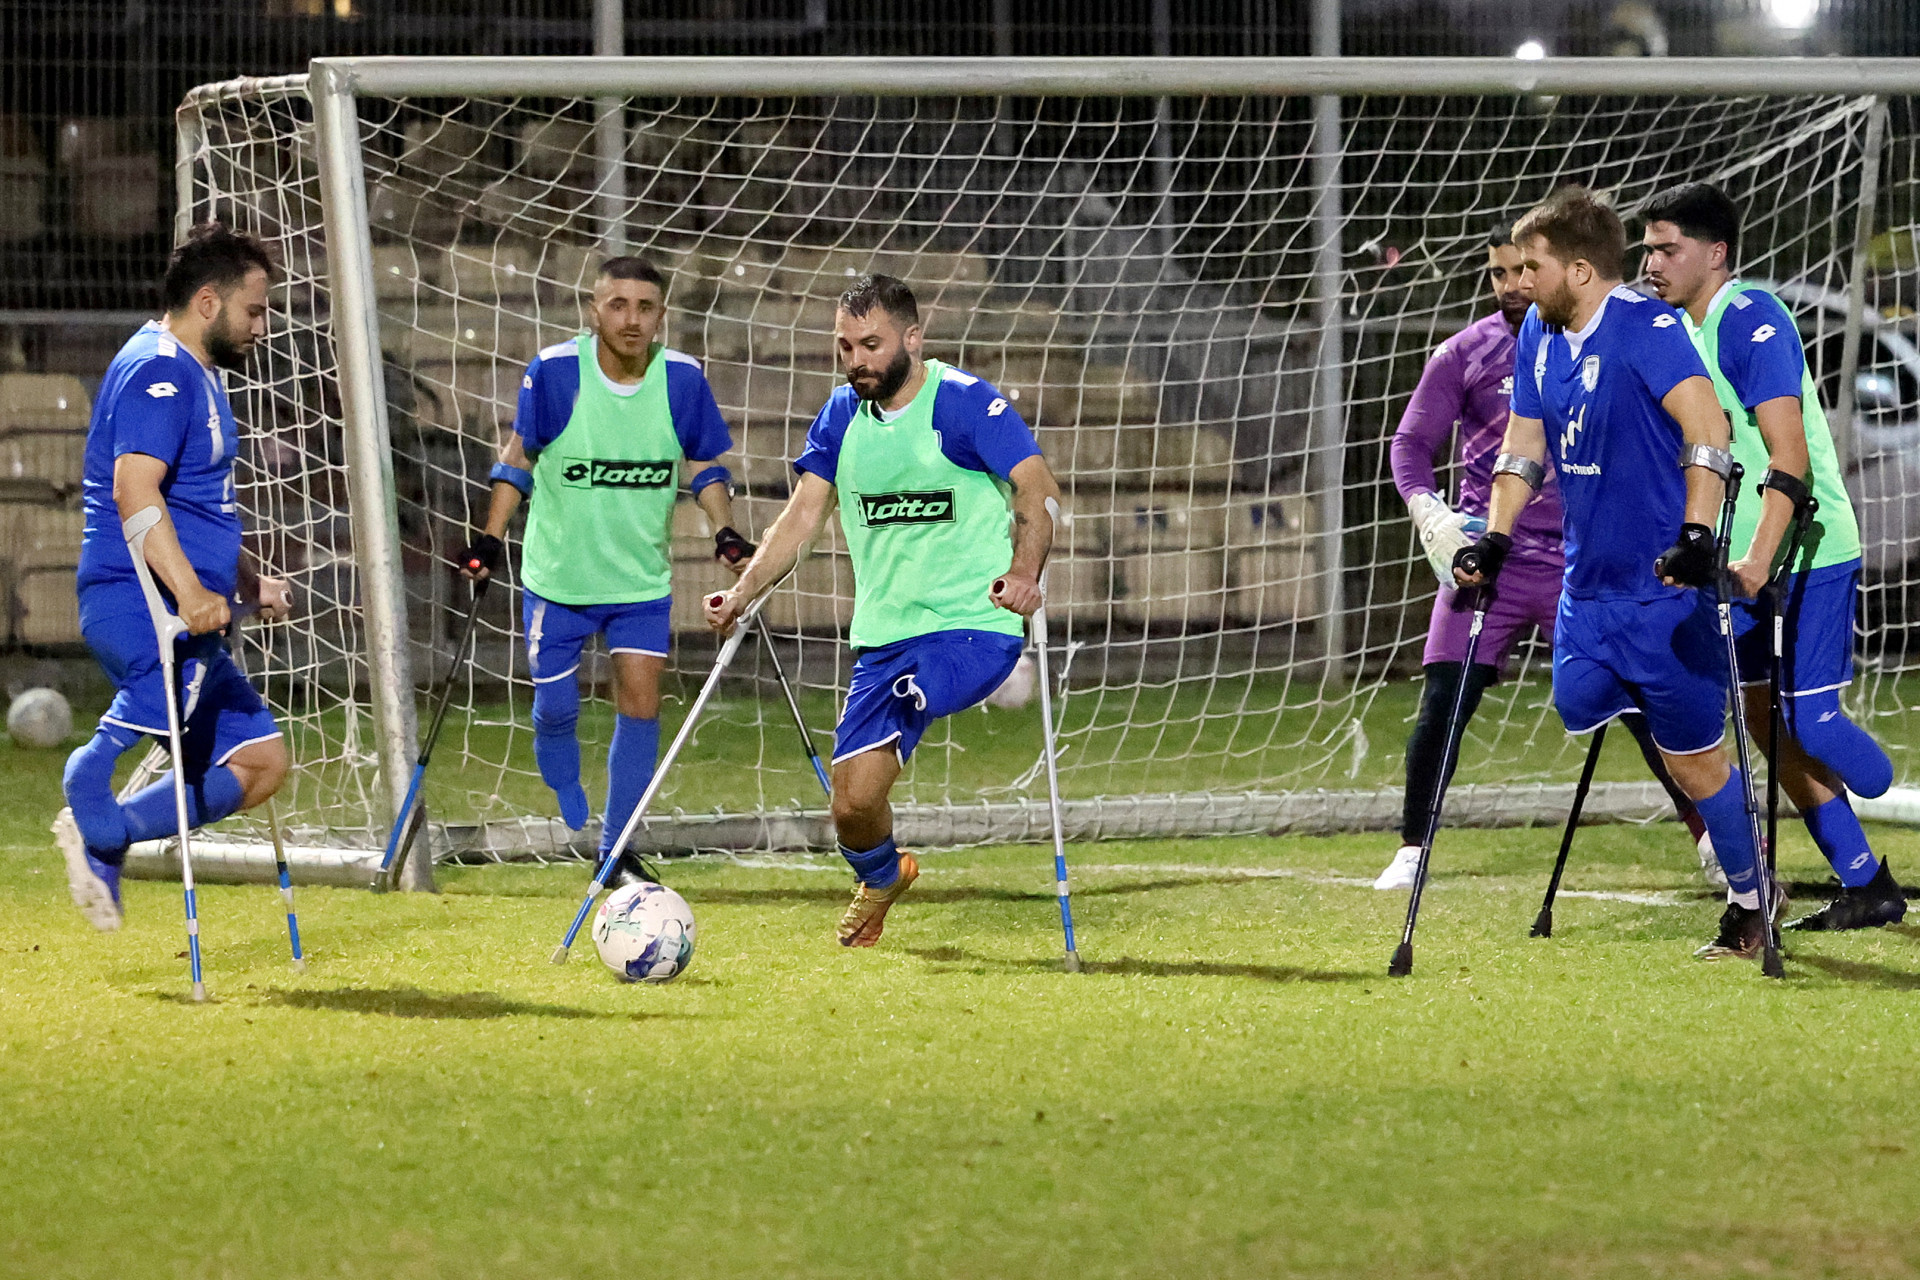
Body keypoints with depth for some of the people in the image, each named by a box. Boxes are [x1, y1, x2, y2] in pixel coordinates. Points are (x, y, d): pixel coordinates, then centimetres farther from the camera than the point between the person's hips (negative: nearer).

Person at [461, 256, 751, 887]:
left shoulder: (682, 380, -9)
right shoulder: (553, 372, -14)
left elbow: (704, 464, 6)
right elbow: (519, 455, -1)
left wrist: (725, 533, -7)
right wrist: (490, 538, -6)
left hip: (643, 579, 1)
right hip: (557, 576, -1)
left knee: (641, 705, -5)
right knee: (556, 710, 0)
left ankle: (616, 852, 7)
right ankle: (565, 831, 27)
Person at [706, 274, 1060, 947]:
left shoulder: (965, 402, -7)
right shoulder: (842, 416, 10)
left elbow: (1037, 487, -15)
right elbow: (802, 516, 9)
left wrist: (1025, 570, -34)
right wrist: (742, 595, -5)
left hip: (974, 623, -5)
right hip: (884, 633, 5)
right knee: (852, 806, 4)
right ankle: (881, 875, 33)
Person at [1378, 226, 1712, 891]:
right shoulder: (1465, 354, 2)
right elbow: (1412, 442, 4)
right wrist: (1428, 512, -13)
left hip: (1583, 563, 0)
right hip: (1486, 555, 0)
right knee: (1443, 704, -9)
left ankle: (1710, 838, 9)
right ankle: (1412, 850, 4)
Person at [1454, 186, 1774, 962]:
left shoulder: (1648, 330, -18)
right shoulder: (1539, 336, 7)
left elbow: (1707, 428, -29)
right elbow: (1524, 444, 18)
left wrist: (1696, 534, -37)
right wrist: (1495, 540, 11)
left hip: (1664, 586, -8)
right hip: (1587, 583, 8)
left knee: (1695, 758, -1)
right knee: (1578, 715, 7)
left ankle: (1750, 907, 13)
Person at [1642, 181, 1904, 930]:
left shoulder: (1750, 319, -16)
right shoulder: (1685, 329, 12)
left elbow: (1789, 455, -24)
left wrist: (1760, 556, -33)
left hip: (1808, 554, -9)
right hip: (1746, 560, 9)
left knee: (1808, 717, -11)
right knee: (1762, 714, 5)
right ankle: (1866, 885, 10)